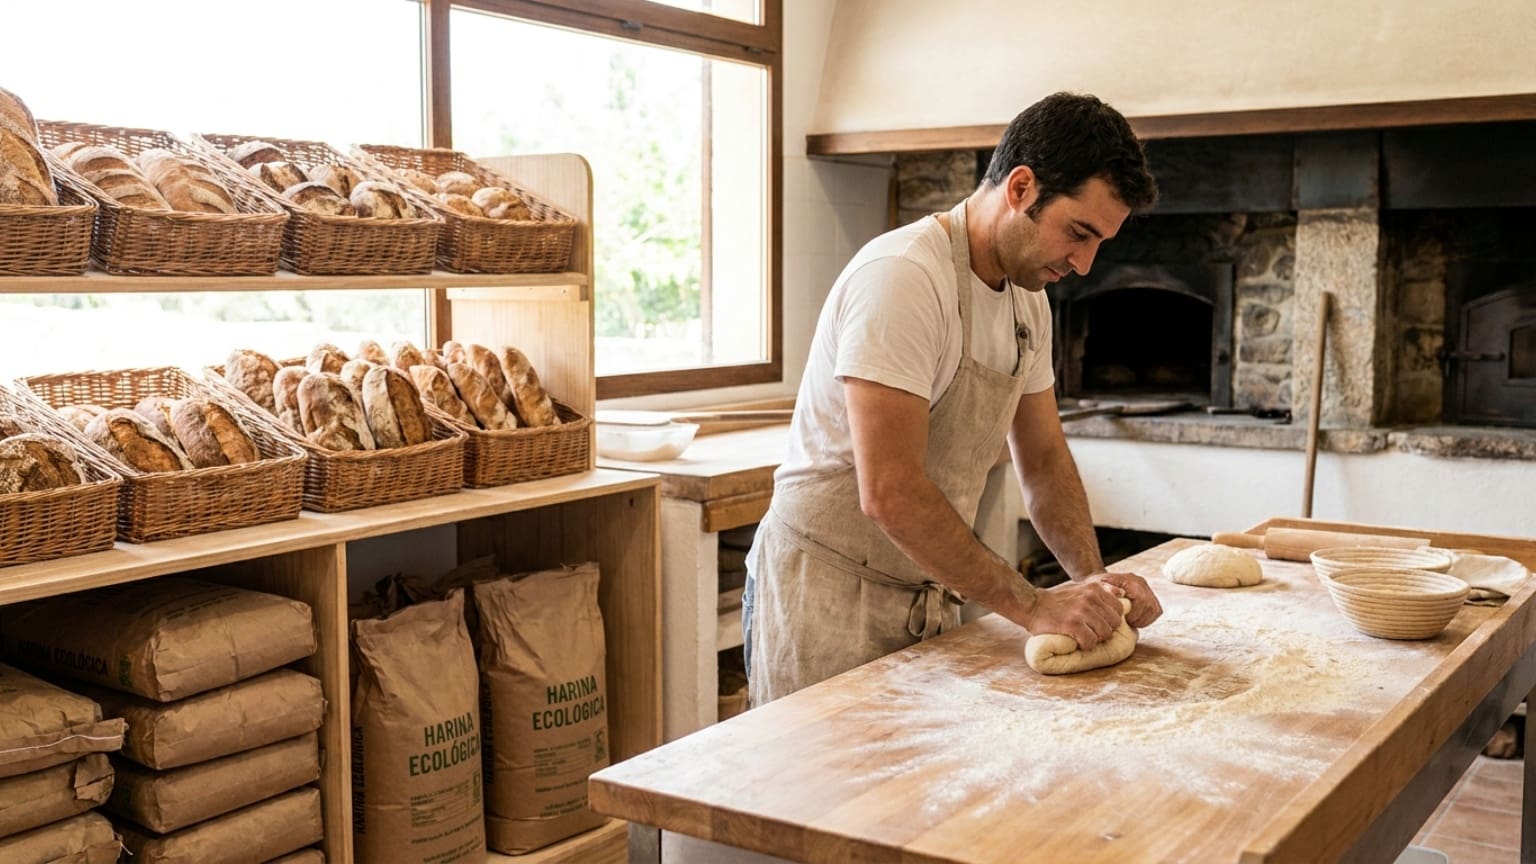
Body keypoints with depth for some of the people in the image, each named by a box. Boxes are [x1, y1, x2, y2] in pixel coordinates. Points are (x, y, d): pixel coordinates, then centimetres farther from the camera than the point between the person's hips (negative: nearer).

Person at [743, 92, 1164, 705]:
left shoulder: (1028, 298, 6)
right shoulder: (903, 276, -22)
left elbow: (1043, 457, 14)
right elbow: (889, 492, -28)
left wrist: (1092, 579, -1)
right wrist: (1031, 606, -24)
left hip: (928, 596, 8)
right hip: (828, 594, -8)